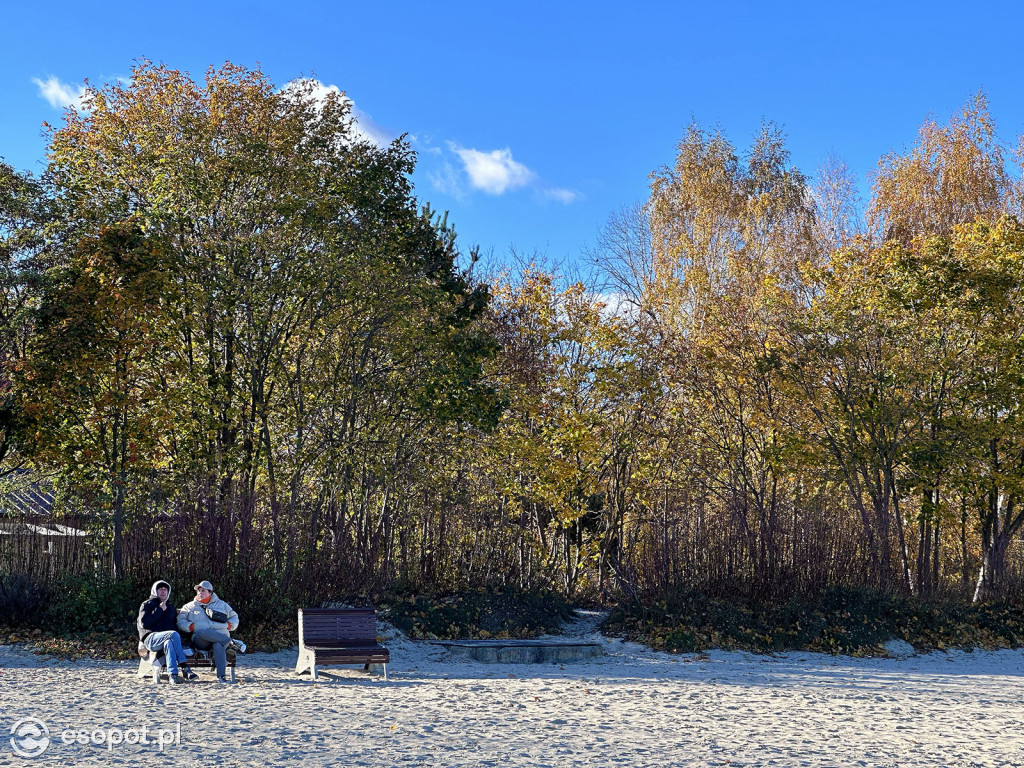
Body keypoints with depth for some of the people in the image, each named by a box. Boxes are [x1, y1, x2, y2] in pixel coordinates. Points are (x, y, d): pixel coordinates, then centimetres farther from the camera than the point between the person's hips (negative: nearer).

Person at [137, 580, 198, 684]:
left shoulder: (170, 606, 28)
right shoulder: (147, 605, 13)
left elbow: (175, 624, 25)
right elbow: (144, 624, -5)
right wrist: (159, 610, -5)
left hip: (167, 638, 4)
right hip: (150, 638, -4)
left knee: (169, 643, -36)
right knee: (174, 635, -35)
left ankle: (172, 674, -48)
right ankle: (184, 668, -40)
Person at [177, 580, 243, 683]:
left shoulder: (221, 605, 26)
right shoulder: (190, 607, 23)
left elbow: (234, 618, 29)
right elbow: (180, 622, 14)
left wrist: (228, 625, 7)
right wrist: (192, 627, -5)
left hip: (221, 637, 0)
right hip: (200, 640, 0)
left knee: (218, 645, -40)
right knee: (203, 632, -40)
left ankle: (221, 675, -49)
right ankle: (231, 642, -36)